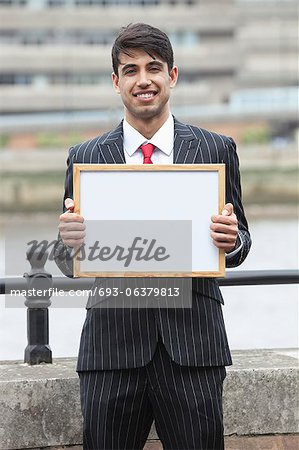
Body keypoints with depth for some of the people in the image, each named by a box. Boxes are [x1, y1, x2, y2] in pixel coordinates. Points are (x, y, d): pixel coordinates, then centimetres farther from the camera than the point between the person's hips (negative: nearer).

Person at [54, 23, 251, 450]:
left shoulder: (217, 150, 8)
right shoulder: (84, 158, 8)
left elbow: (237, 244, 11)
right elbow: (71, 266, 9)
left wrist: (233, 240, -12)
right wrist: (68, 241, -14)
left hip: (193, 345, 0)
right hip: (111, 343, 1)